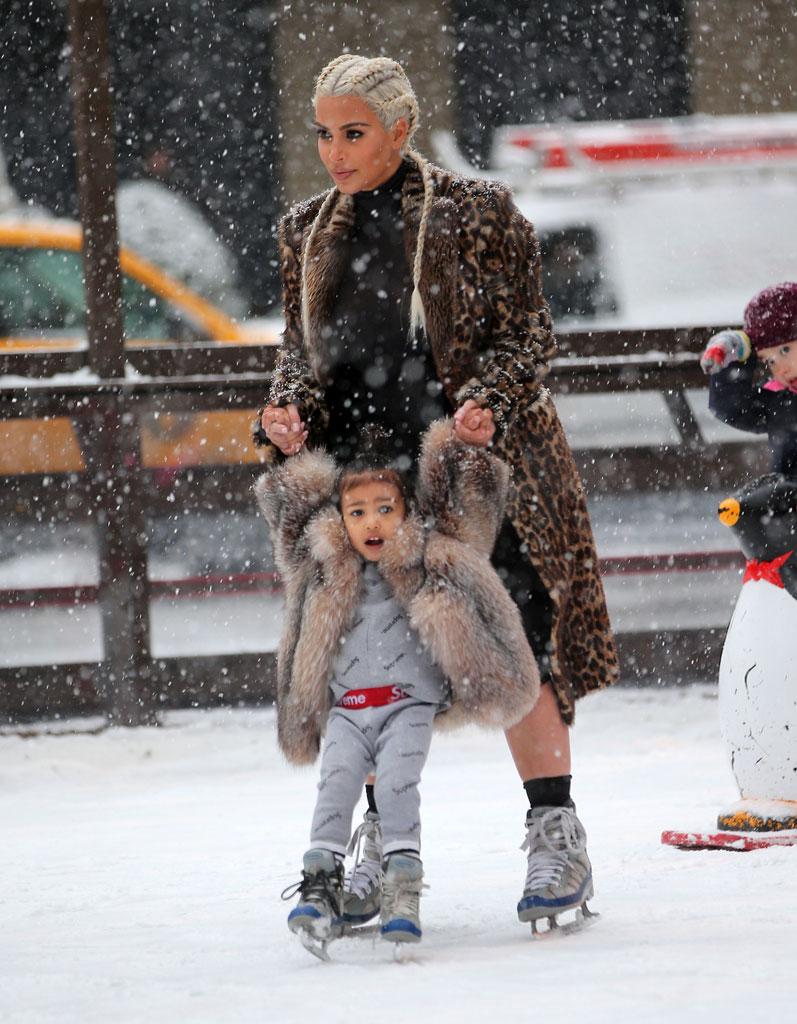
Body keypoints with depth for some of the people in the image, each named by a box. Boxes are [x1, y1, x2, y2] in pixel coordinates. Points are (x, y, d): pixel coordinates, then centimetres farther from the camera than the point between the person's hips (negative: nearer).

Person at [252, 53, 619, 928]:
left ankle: (556, 837, -2)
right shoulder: (308, 234, 10)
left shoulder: (477, 214, -3)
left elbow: (526, 334, -3)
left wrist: (486, 401, -21)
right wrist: (290, 409, -8)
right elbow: (300, 347, 13)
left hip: (475, 457, -4)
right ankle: (385, 842, 12)